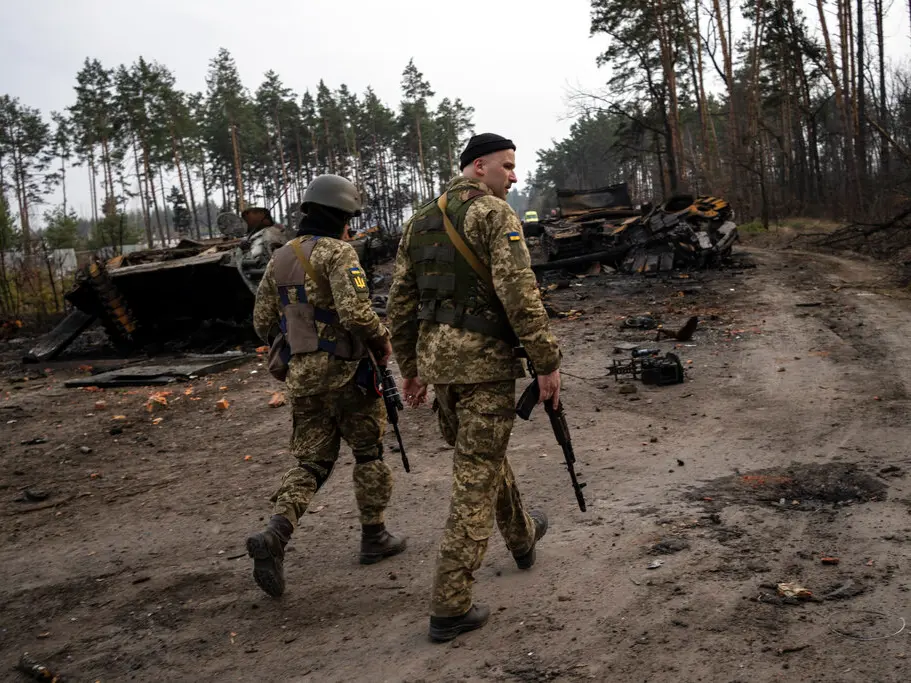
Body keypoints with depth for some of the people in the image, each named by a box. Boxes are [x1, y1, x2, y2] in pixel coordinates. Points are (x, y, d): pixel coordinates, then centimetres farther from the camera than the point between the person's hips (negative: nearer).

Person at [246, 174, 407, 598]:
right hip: (344, 371, -6)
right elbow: (355, 312, -24)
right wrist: (382, 340, -6)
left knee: (311, 461, 11)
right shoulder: (338, 253, -12)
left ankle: (275, 534, -9)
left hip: (300, 375, 6)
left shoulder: (279, 259, 10)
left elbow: (262, 322, 13)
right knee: (369, 452, 13)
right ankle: (374, 537, 22)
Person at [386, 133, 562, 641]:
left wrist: (410, 368, 20)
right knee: (477, 478, -2)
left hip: (437, 359, 8)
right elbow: (519, 294, -20)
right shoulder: (496, 214, -10)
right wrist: (548, 361, -15)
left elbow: (401, 303, 13)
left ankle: (522, 536, 49)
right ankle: (451, 607, 0)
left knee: (483, 453, 26)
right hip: (485, 362, -8)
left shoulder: (420, 222, 13)